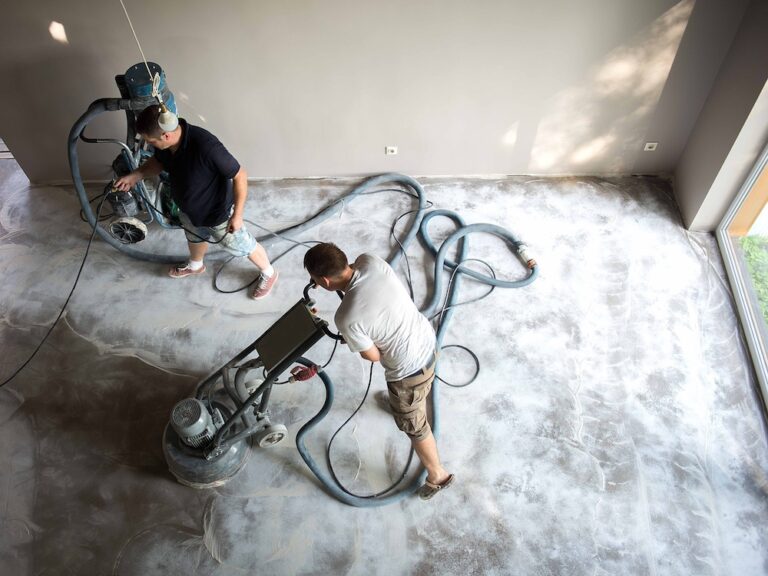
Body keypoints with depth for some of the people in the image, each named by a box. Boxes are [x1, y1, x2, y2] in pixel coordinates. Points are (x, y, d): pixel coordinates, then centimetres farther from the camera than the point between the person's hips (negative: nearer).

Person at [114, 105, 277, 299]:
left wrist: (237, 215, -24)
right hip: (190, 209, 7)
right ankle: (195, 266, 66)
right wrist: (136, 175, -9)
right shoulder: (165, 143, -18)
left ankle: (268, 274, 44)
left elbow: (240, 176, -30)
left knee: (242, 245, 16)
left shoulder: (206, 147, -41)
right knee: (195, 238, 34)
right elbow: (159, 161, 7)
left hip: (217, 212, -7)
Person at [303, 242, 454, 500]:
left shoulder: (347, 318, -33)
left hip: (409, 370, -7)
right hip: (427, 340, 8)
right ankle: (399, 401, 74)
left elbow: (373, 356, -15)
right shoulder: (370, 261, -17)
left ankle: (437, 476, 44)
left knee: (413, 424, 20)